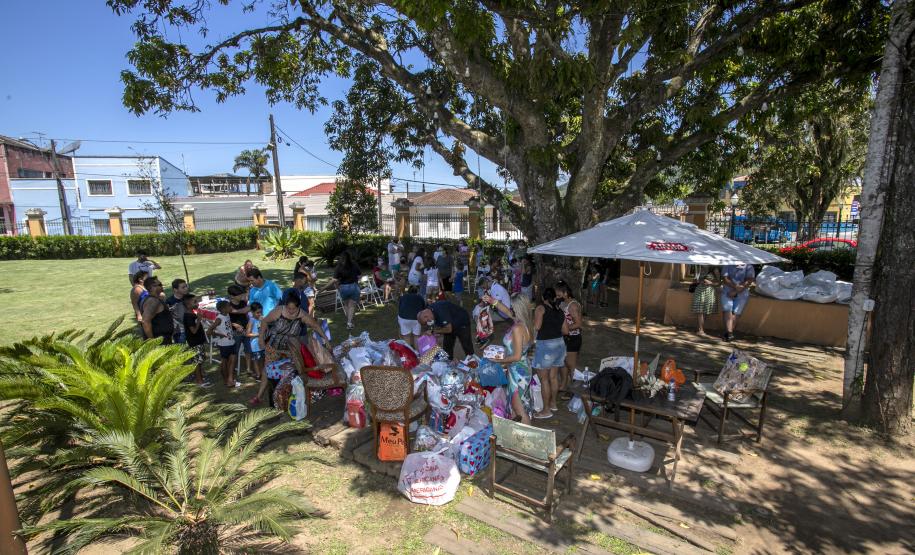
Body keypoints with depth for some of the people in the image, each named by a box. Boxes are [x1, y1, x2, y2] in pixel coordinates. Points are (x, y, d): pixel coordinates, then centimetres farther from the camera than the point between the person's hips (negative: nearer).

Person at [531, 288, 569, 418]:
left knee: (544, 379, 3)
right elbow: (566, 331, 9)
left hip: (545, 345, -6)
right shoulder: (560, 311, 6)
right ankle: (553, 403, 32)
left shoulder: (540, 308, -11)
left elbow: (537, 326, -22)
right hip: (559, 344, 6)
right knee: (554, 376, 18)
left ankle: (546, 410, 9)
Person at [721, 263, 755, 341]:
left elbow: (749, 281, -6)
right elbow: (724, 279, -2)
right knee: (727, 310, -16)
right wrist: (735, 286, -18)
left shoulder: (748, 266, 4)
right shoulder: (728, 265, 9)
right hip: (727, 292, 1)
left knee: (736, 313, -9)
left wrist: (735, 292, -12)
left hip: (742, 294, -1)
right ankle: (729, 333, -23)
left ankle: (728, 333, -7)